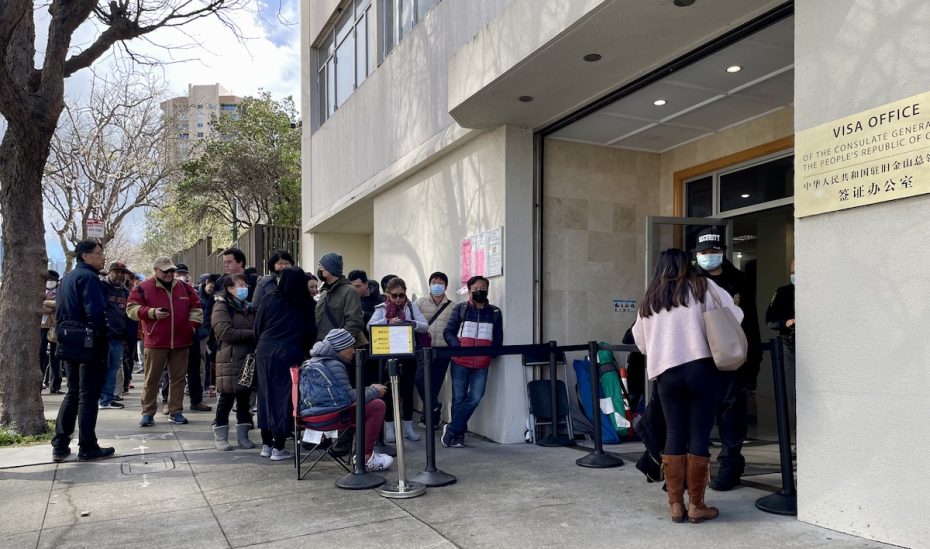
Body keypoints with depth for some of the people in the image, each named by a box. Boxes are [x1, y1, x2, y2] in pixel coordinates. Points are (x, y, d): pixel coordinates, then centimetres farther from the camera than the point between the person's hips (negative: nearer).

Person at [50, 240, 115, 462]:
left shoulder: (66, 279, 17)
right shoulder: (88, 277, -12)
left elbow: (60, 312, 18)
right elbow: (96, 313, -21)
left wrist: (61, 335, 19)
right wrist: (103, 341, -12)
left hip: (68, 344, 9)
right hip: (88, 344, -9)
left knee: (72, 393, 16)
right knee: (88, 396, -2)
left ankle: (60, 446, 17)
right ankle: (87, 448, 4)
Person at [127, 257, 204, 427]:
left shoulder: (185, 288, 10)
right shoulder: (143, 288, -1)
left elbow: (196, 308, 17)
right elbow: (131, 309, -2)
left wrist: (192, 326, 6)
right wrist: (152, 312, -16)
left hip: (181, 342, 3)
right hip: (155, 342, -3)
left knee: (178, 378, 8)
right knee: (151, 379, 4)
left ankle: (175, 411, 17)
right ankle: (147, 413, 13)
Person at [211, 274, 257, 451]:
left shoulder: (248, 307, 17)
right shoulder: (222, 307, -4)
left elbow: (257, 328, 23)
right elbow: (226, 333, -16)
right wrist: (252, 334, -16)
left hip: (248, 358, 6)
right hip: (230, 359, -6)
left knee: (245, 397, 9)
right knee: (227, 398, -1)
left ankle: (243, 435, 17)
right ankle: (220, 436, 10)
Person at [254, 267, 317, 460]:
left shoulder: (269, 299, 0)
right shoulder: (305, 304, -2)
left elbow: (258, 327, 6)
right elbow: (311, 331, 3)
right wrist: (304, 349, 20)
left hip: (265, 352, 2)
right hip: (290, 354, -2)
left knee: (266, 396, 13)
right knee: (284, 397, 3)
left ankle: (266, 444, 22)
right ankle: (278, 448, 6)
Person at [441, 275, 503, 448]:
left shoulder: (495, 312, 9)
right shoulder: (460, 309, 4)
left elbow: (498, 339, 9)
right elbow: (448, 332, 0)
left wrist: (490, 353, -5)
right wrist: (459, 347, -15)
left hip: (482, 365, 1)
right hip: (460, 363, -1)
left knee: (475, 398, -8)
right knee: (459, 399, 5)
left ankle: (452, 428, 9)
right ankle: (459, 435, 20)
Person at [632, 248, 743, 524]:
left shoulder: (650, 299, 13)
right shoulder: (703, 286, 6)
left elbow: (641, 343, 18)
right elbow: (735, 316, 7)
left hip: (666, 373, 3)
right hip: (701, 368, -2)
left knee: (674, 436, 8)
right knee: (699, 435, 3)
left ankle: (675, 504, 11)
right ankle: (696, 504, 7)